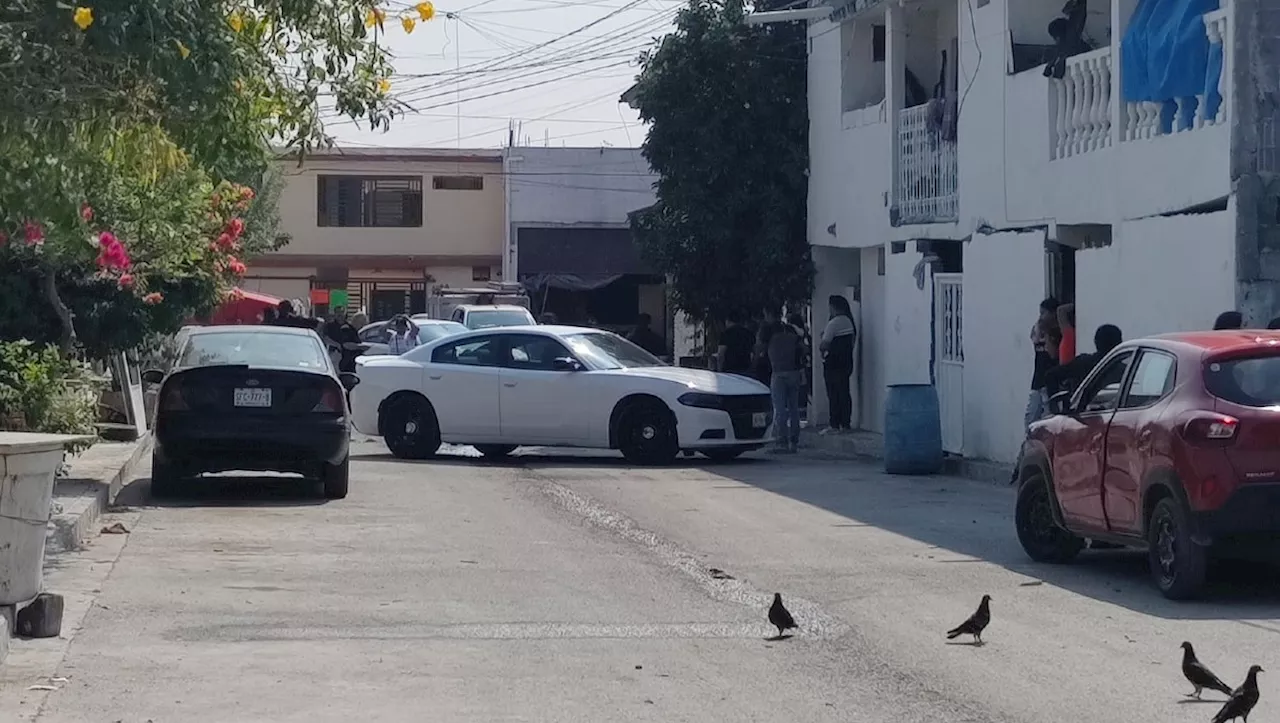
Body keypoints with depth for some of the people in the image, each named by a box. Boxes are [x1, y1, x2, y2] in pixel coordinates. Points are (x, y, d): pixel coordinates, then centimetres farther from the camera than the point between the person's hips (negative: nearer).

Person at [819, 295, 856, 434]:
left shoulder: (833, 323, -16)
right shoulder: (849, 322, 11)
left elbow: (824, 345, -19)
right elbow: (853, 340, 18)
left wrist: (820, 346, 1)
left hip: (833, 364, -9)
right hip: (846, 361, 9)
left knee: (834, 395, -7)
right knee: (844, 393, 11)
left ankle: (835, 425, -8)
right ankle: (846, 423, 12)